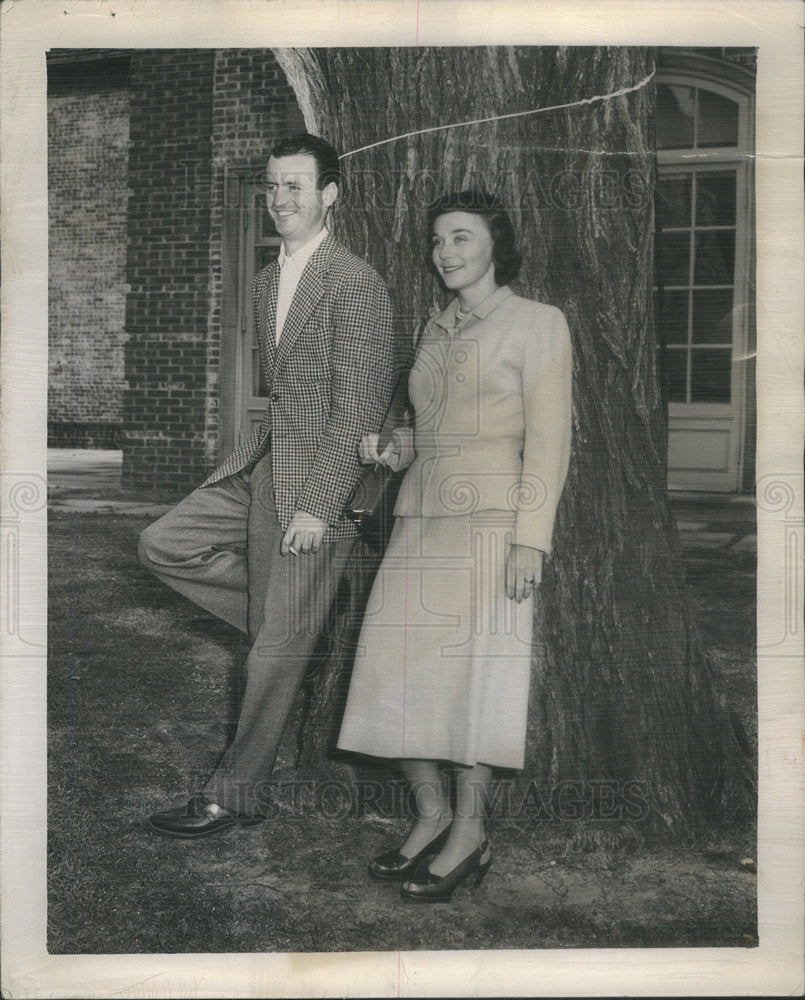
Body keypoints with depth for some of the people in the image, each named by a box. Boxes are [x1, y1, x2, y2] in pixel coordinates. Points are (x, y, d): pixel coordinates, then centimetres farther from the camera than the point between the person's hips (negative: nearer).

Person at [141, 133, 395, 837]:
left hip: (321, 483, -9)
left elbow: (362, 404, -17)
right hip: (262, 466, 9)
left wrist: (317, 507, -20)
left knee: (276, 652, -1)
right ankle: (294, 618, 16)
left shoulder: (355, 283, -13)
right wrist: (262, 459, 13)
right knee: (164, 545, 6)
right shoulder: (268, 280, 15)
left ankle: (237, 797, 14)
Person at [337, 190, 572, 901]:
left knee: (473, 672, -4)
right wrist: (397, 447, 4)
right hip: (422, 516, 6)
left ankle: (470, 835, 11)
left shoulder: (537, 323, 1)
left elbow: (548, 440, -6)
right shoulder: (437, 331, 19)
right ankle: (431, 815, 18)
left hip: (489, 519, -6)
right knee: (400, 670, 1)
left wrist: (531, 538, -14)